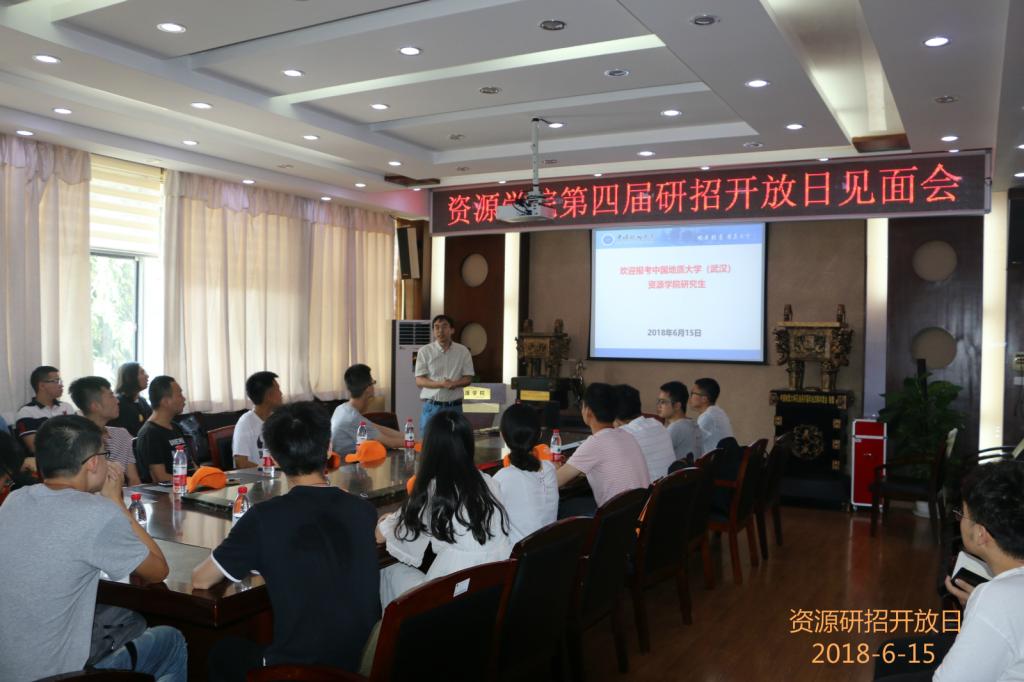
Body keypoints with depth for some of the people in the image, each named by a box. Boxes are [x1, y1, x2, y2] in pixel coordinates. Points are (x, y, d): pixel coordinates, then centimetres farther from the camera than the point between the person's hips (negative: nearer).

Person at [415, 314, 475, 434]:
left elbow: (468, 378, 5)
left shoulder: (463, 351, 4)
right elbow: (419, 381, -4)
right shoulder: (425, 351, -1)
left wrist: (454, 383, -18)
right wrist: (440, 384, -21)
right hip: (432, 406, -1)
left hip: (454, 406, 1)